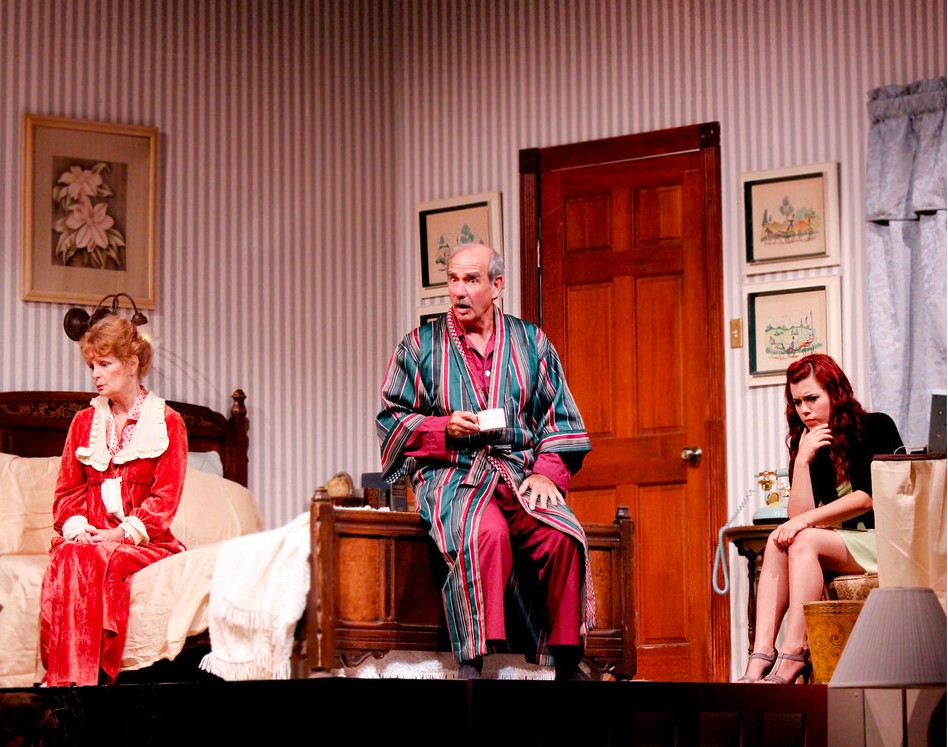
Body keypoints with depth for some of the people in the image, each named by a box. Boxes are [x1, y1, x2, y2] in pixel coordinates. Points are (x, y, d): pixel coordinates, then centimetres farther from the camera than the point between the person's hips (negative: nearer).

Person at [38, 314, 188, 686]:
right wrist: (77, 528, -8)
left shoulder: (168, 422, 7)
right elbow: (67, 489, 15)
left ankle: (64, 679, -39)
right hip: (88, 535, 3)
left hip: (143, 540, -3)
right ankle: (66, 678, -42)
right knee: (68, 555, -34)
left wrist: (120, 533, -15)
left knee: (92, 559, -36)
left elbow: (165, 498, -2)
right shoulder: (84, 422, 19)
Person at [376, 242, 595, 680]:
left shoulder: (530, 342, 16)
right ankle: (472, 661, -34)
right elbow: (391, 420, 10)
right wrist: (444, 428, -8)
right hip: (452, 474, -2)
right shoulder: (419, 346, 12)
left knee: (562, 535, -29)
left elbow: (558, 416, 14)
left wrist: (547, 473, -3)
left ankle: (567, 662, -18)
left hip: (521, 474, 2)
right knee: (485, 533, -37)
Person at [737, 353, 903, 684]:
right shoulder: (809, 446, 9)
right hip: (844, 546, 5)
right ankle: (761, 657, -35)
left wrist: (806, 521, -22)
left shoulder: (876, 428, -4)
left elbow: (870, 496, -16)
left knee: (803, 540, -28)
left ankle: (794, 656, -37)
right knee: (778, 542, -21)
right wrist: (802, 461, -12)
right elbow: (799, 516, -2)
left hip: (886, 543, -5)